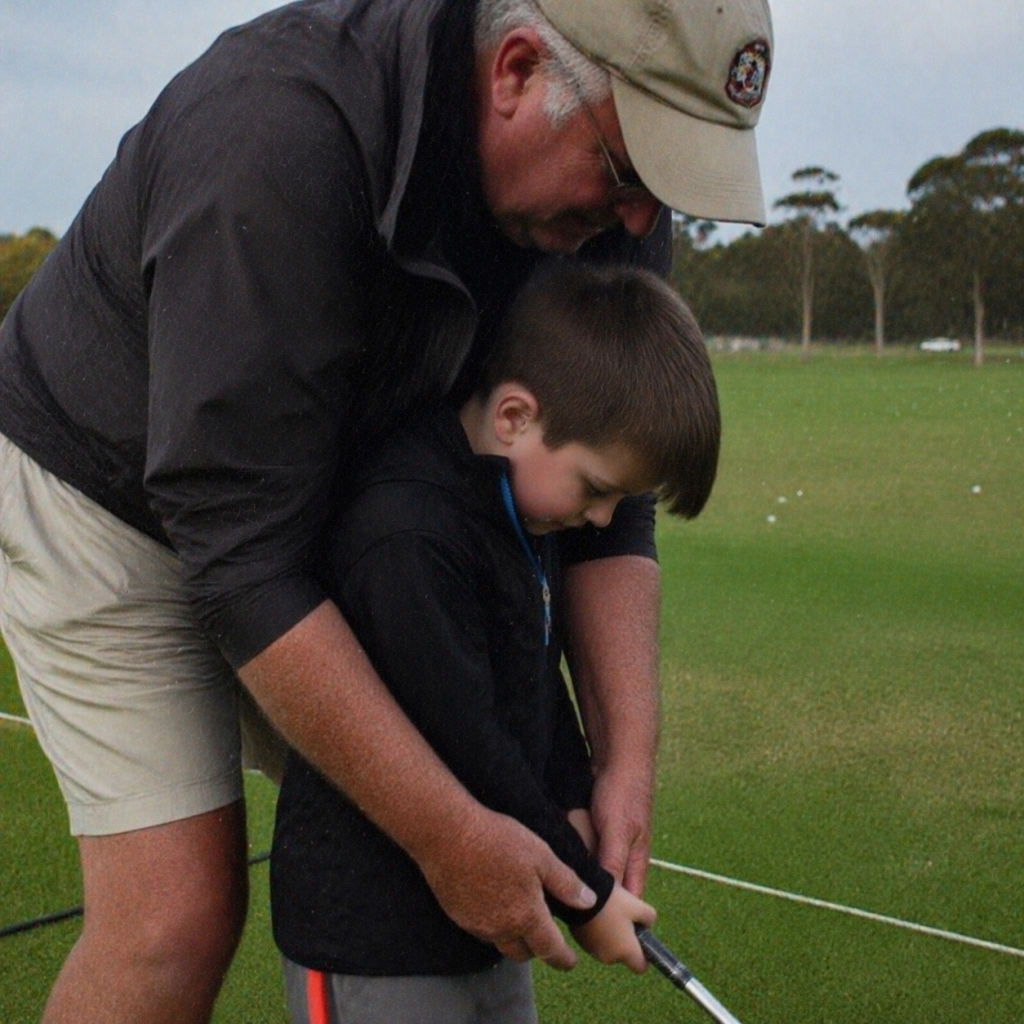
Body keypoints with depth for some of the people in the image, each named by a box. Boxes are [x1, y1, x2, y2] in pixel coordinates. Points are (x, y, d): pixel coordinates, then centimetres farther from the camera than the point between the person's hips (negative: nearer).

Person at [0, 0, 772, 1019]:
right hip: (108, 502, -6)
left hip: (327, 506, 7)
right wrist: (450, 834, -33)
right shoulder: (282, 135, -37)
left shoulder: (611, 201, -15)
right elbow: (240, 554, -36)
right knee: (178, 913, -13)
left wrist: (626, 758, -17)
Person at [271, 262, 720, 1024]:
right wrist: (584, 895, -15)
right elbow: (464, 747, -25)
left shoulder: (527, 513, 3)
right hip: (371, 929, -9)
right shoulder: (405, 540, -28)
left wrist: (572, 804, 2)